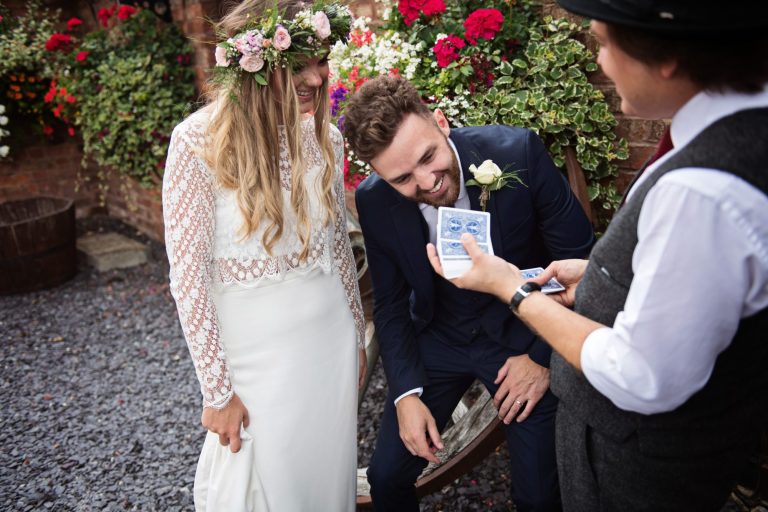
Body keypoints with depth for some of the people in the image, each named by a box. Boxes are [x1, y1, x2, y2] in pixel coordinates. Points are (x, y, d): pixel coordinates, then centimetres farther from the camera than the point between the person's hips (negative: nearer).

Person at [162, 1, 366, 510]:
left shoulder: (324, 136, -3)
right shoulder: (199, 142, -17)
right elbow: (188, 275, -14)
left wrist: (358, 335, 14)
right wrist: (218, 390, -11)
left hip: (331, 337, 4)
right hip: (254, 349, -4)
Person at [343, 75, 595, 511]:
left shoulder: (518, 153, -24)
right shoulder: (374, 201, -15)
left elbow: (579, 258, -13)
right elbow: (391, 306, -1)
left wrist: (544, 357, -12)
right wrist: (406, 394, -8)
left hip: (523, 337, -2)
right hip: (437, 339, 3)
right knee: (386, 477, 6)